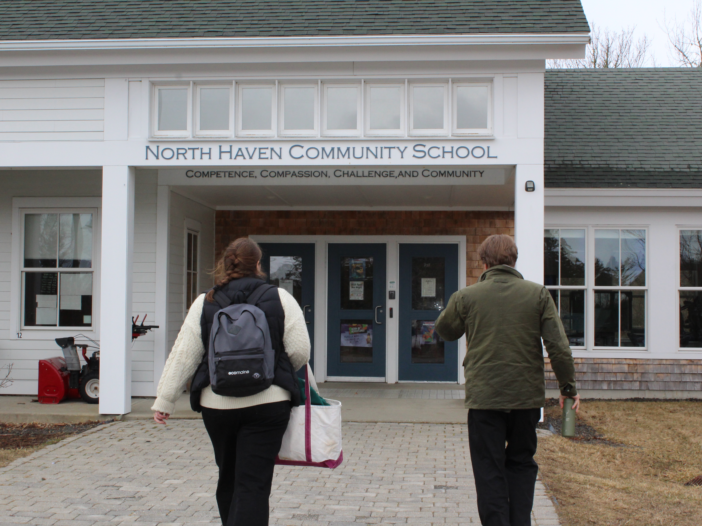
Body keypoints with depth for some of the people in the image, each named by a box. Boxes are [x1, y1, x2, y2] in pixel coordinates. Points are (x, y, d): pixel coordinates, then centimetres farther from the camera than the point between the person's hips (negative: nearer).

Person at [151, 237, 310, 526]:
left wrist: (164, 400, 7)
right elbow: (300, 351, -4)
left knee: (228, 478, 21)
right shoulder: (280, 299, -2)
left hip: (217, 405, 3)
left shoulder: (204, 304, 2)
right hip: (267, 404, -2)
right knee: (253, 484, -4)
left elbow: (183, 356, 1)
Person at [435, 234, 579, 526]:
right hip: (527, 395, 2)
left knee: (490, 470, 7)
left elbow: (445, 331, 14)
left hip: (484, 396, -2)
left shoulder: (466, 296, -4)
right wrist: (568, 386, 4)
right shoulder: (538, 294, -1)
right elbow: (558, 345, -5)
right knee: (521, 463, 18)